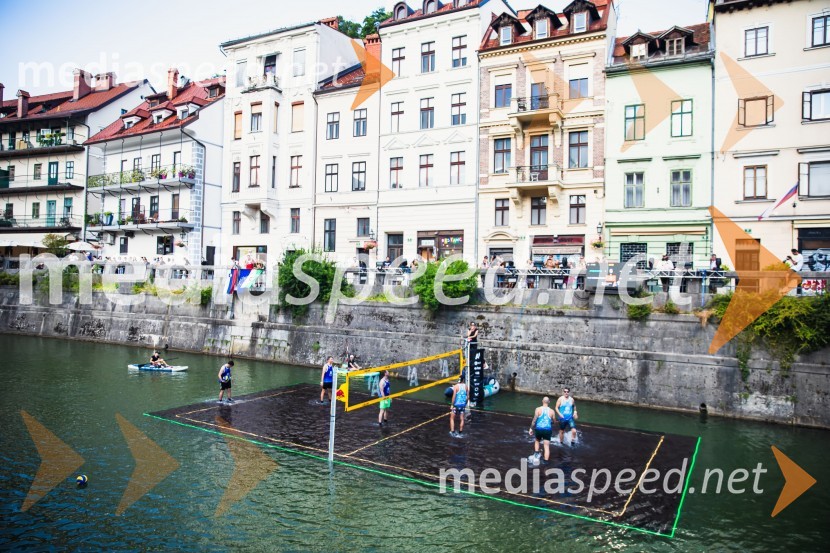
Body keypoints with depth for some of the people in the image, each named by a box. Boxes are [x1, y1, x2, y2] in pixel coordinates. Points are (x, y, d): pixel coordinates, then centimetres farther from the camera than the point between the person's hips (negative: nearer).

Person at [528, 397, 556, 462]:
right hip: (548, 430, 0)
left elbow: (534, 420, -7)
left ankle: (536, 453, 15)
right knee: (547, 446, 4)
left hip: (539, 429, 0)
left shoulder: (538, 409, -5)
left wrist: (531, 428, 2)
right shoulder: (551, 411, 0)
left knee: (537, 440, 29)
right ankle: (546, 461, 1)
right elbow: (553, 421, 9)